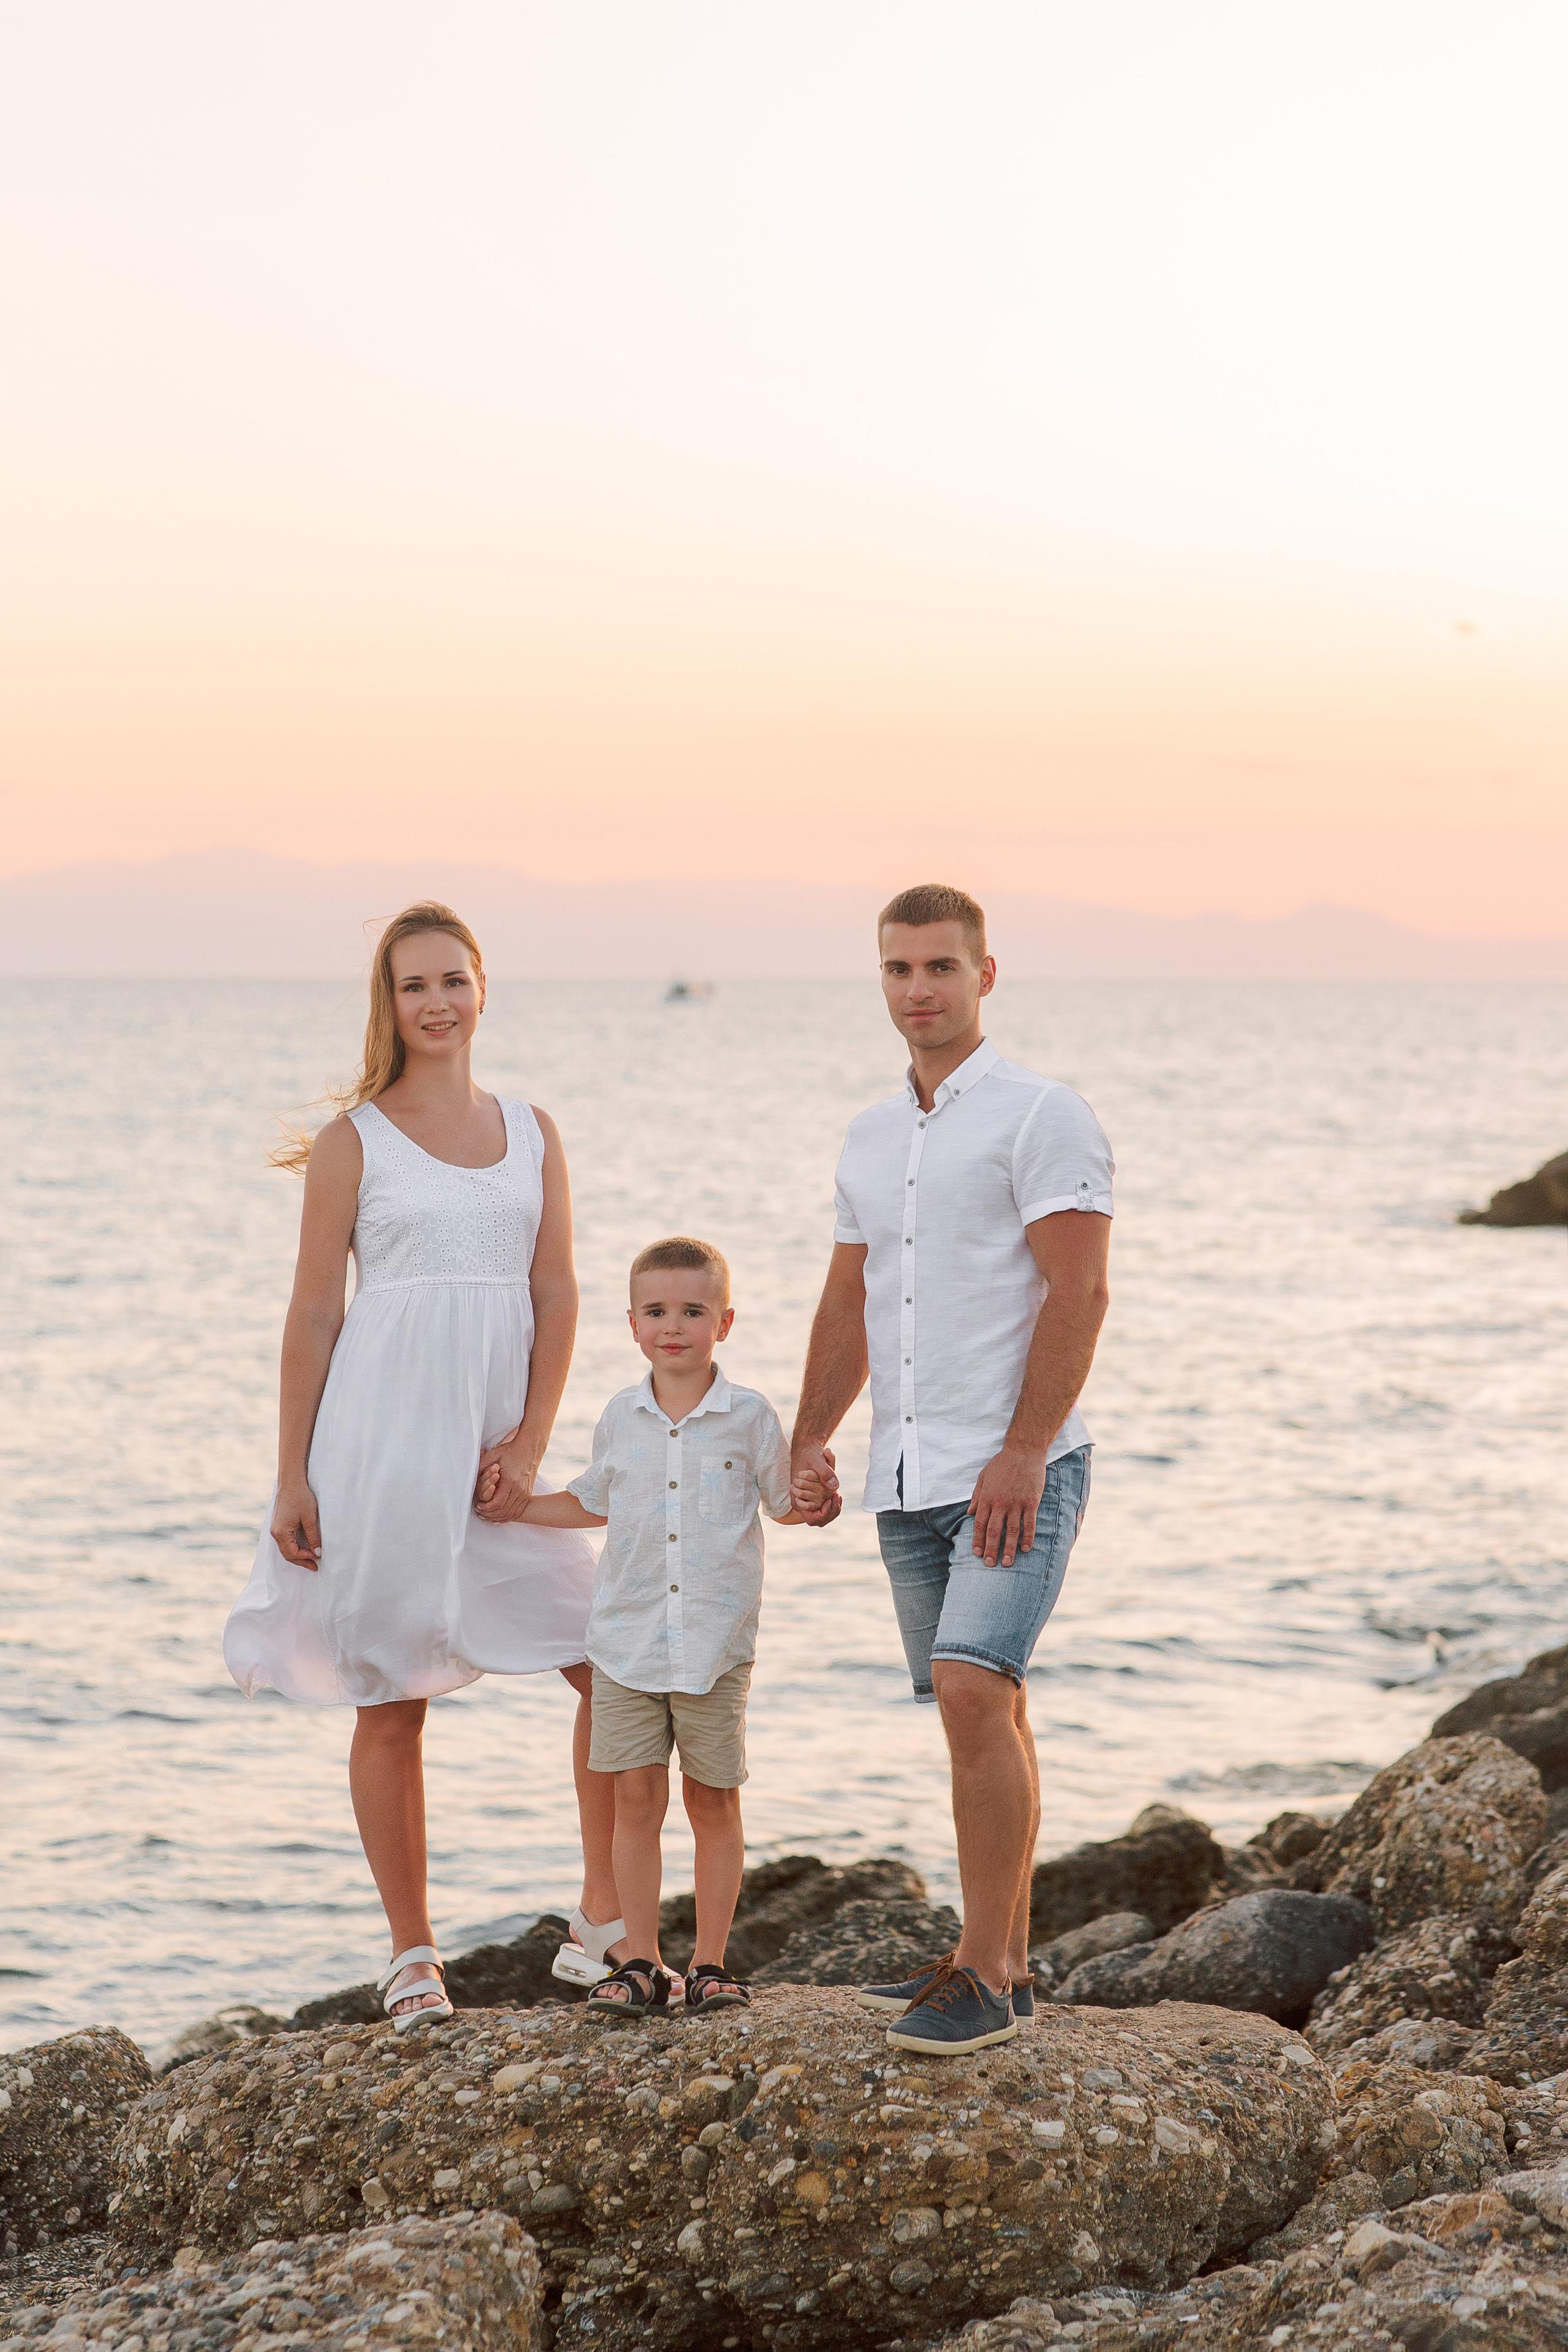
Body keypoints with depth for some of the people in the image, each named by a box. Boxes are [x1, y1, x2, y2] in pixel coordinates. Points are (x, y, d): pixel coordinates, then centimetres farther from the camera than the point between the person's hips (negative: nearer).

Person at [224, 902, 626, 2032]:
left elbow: (558, 1295, 6)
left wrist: (528, 1447, -5)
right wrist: (292, 1480, -2)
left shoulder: (532, 1131, 10)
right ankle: (413, 1954, 14)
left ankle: (605, 1920, 10)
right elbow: (314, 1315, 1)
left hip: (496, 1441, 3)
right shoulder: (354, 1142, 1)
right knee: (391, 1707, 2)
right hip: (383, 1434, -3)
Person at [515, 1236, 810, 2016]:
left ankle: (710, 1964, 12)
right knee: (636, 1797, 2)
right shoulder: (621, 1418, 7)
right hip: (627, 1638, 2)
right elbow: (593, 1504, 23)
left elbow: (784, 1505, 8)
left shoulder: (750, 1417, -1)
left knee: (713, 1802, 4)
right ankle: (641, 1964, 8)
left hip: (716, 1644, -2)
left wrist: (817, 1501, -12)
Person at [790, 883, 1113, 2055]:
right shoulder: (872, 1136, 16)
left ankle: (985, 1972, -14)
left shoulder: (1043, 1116, -7)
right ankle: (1005, 1960, 18)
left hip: (1015, 1471, -7)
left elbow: (1079, 1293, -14)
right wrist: (811, 1441, 10)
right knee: (984, 1712, 11)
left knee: (973, 1694, -18)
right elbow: (849, 1302, 22)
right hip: (910, 1477, 7)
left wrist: (1022, 1455, -20)